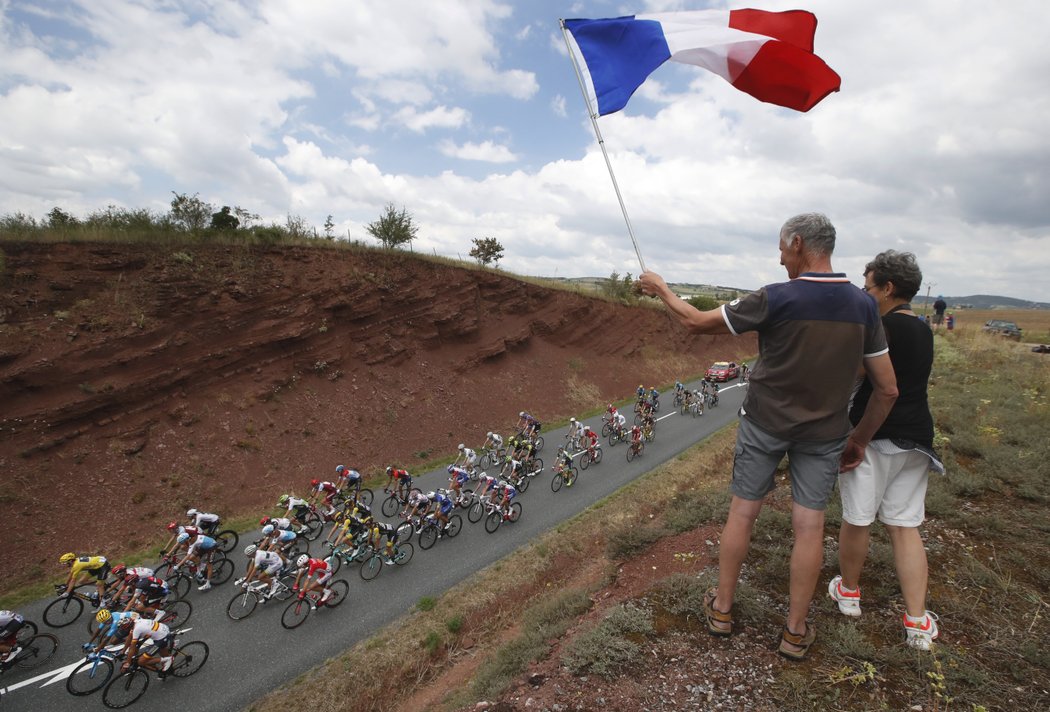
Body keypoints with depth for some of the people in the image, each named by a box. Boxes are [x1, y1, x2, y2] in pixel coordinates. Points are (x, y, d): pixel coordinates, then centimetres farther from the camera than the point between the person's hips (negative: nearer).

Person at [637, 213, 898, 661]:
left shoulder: (775, 299, -19)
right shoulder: (863, 305, -5)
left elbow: (696, 322, -10)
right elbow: (887, 389, 0)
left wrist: (660, 288, 5)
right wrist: (860, 439, 11)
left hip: (765, 424, -3)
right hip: (824, 433, 3)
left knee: (741, 513, 12)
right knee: (809, 524, 11)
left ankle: (722, 609, 27)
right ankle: (796, 631, 24)